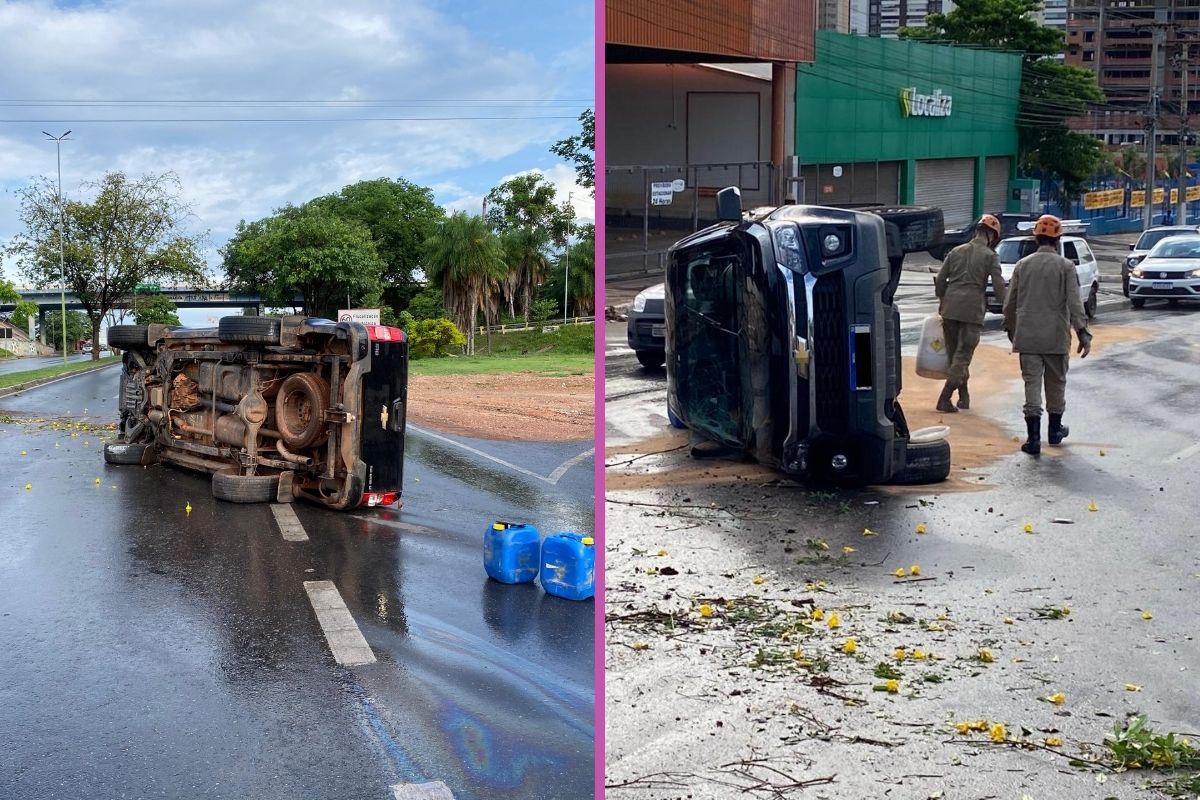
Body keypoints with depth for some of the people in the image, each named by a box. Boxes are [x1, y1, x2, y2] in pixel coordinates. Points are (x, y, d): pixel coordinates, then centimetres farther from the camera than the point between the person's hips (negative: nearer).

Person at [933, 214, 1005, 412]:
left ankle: (964, 396, 24)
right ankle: (944, 399, -12)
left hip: (950, 309, 4)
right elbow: (998, 286, -5)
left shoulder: (955, 252, 11)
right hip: (973, 311, -4)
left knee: (954, 353, 15)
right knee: (963, 355, -2)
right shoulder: (990, 256, 0)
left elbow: (940, 280, 11)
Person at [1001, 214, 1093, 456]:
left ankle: (1034, 438, -6)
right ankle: (1055, 430, 29)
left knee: (1032, 383, 0)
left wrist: (1011, 330, 22)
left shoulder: (1022, 265, 4)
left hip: (1027, 336, 1)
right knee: (1056, 383, 15)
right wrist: (1083, 333, -10)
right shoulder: (1065, 266, -5)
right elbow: (1074, 303, -12)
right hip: (1056, 336, -1)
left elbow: (1009, 304, 8)